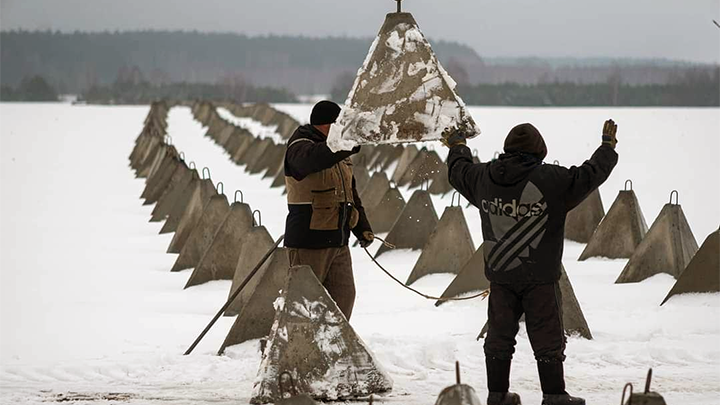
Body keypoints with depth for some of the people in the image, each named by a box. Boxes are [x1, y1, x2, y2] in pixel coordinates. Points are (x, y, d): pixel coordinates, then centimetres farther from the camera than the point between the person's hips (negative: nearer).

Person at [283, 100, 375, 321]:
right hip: (308, 242, -8)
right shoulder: (300, 147, -12)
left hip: (338, 242, 8)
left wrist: (362, 227, 17)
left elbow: (350, 193, 25)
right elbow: (314, 158, -38)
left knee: (344, 294, 6)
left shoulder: (339, 154, 15)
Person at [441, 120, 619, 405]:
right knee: (547, 339, 3)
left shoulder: (484, 177, 0)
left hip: (500, 275, 4)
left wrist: (457, 146, 41)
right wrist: (608, 146, 10)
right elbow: (591, 174, -7)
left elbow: (459, 171, 20)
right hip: (540, 277, -4)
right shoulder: (552, 179, -14)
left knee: (499, 337, 14)